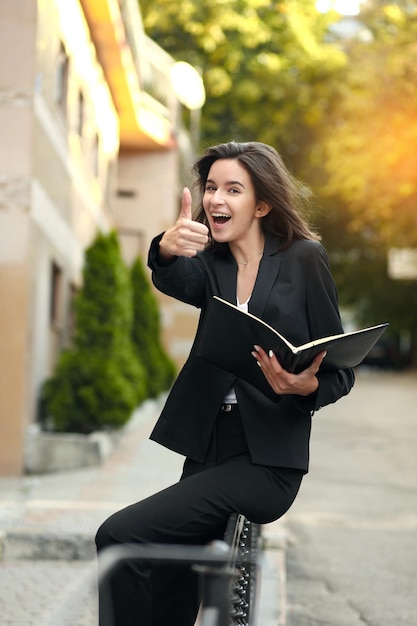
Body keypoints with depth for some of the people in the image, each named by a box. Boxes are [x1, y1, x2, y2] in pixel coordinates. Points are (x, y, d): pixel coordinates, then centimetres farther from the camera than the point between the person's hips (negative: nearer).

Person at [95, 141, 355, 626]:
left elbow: (340, 372, -1)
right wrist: (167, 249, -39)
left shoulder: (304, 259, -2)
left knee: (119, 535, -19)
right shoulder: (211, 263, 10)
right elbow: (175, 282, -15)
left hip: (267, 458, -5)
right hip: (209, 447, 5)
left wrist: (306, 387, -24)